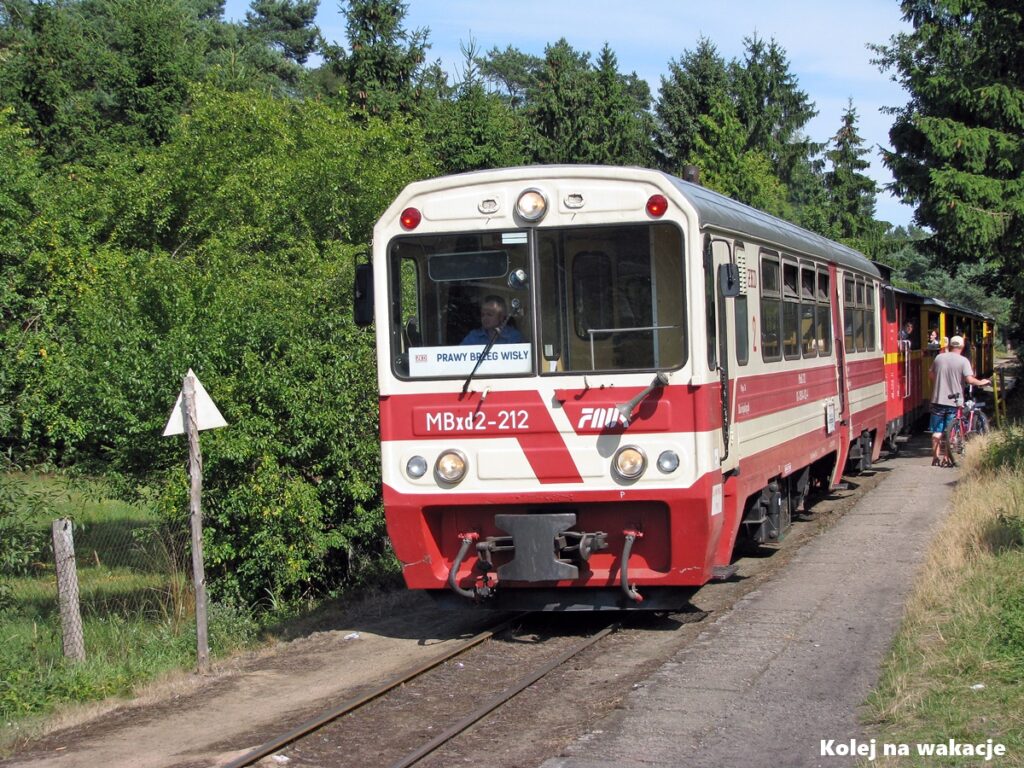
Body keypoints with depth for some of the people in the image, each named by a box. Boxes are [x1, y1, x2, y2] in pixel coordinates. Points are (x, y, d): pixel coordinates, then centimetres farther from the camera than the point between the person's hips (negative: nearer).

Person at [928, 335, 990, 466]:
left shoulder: (939, 358, 3)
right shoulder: (963, 361, -8)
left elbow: (931, 374, 15)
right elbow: (969, 379, -17)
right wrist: (981, 382, 2)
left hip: (938, 400, 2)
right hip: (954, 401, -2)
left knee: (937, 431, 9)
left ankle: (935, 458, 8)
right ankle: (946, 459, 5)